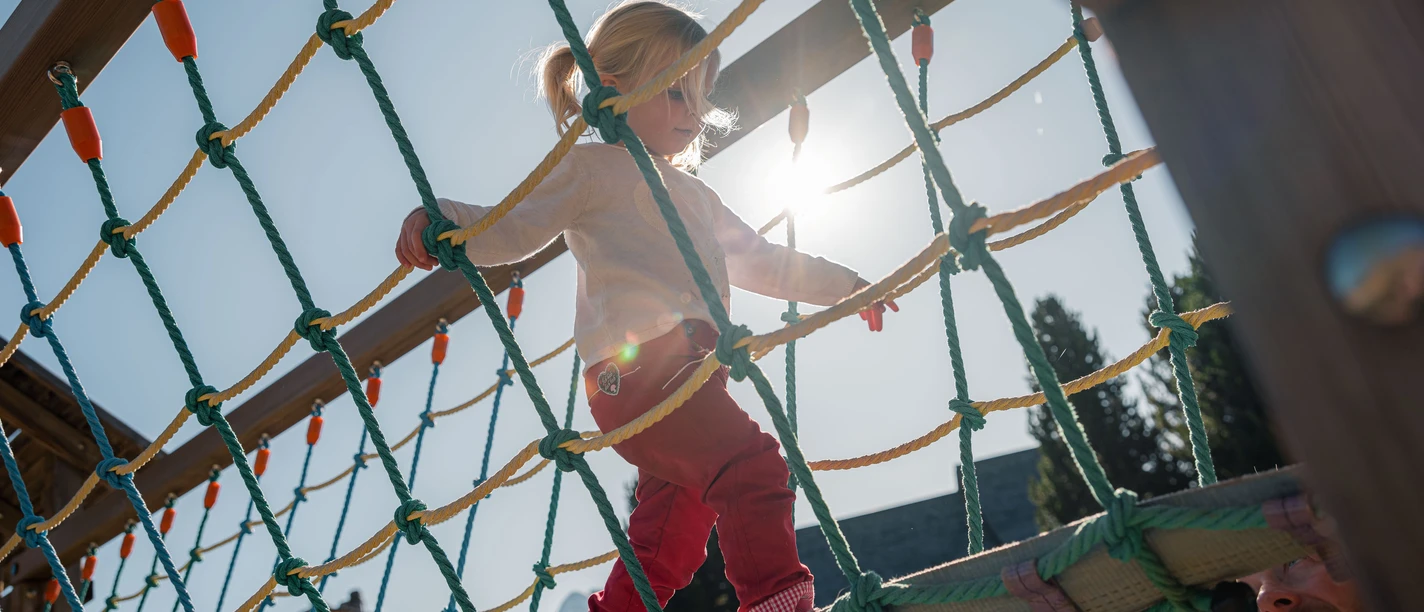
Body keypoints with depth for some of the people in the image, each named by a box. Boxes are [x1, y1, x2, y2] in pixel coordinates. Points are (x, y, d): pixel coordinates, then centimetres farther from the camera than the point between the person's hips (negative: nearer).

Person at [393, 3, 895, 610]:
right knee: (751, 464, -22)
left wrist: (844, 285, 39)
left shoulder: (693, 194, 32)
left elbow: (759, 260, 39)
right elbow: (513, 228, 0)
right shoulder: (592, 166, 8)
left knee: (670, 541, 11)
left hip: (686, 367, 9)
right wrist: (440, 220, -19)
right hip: (638, 362, -9)